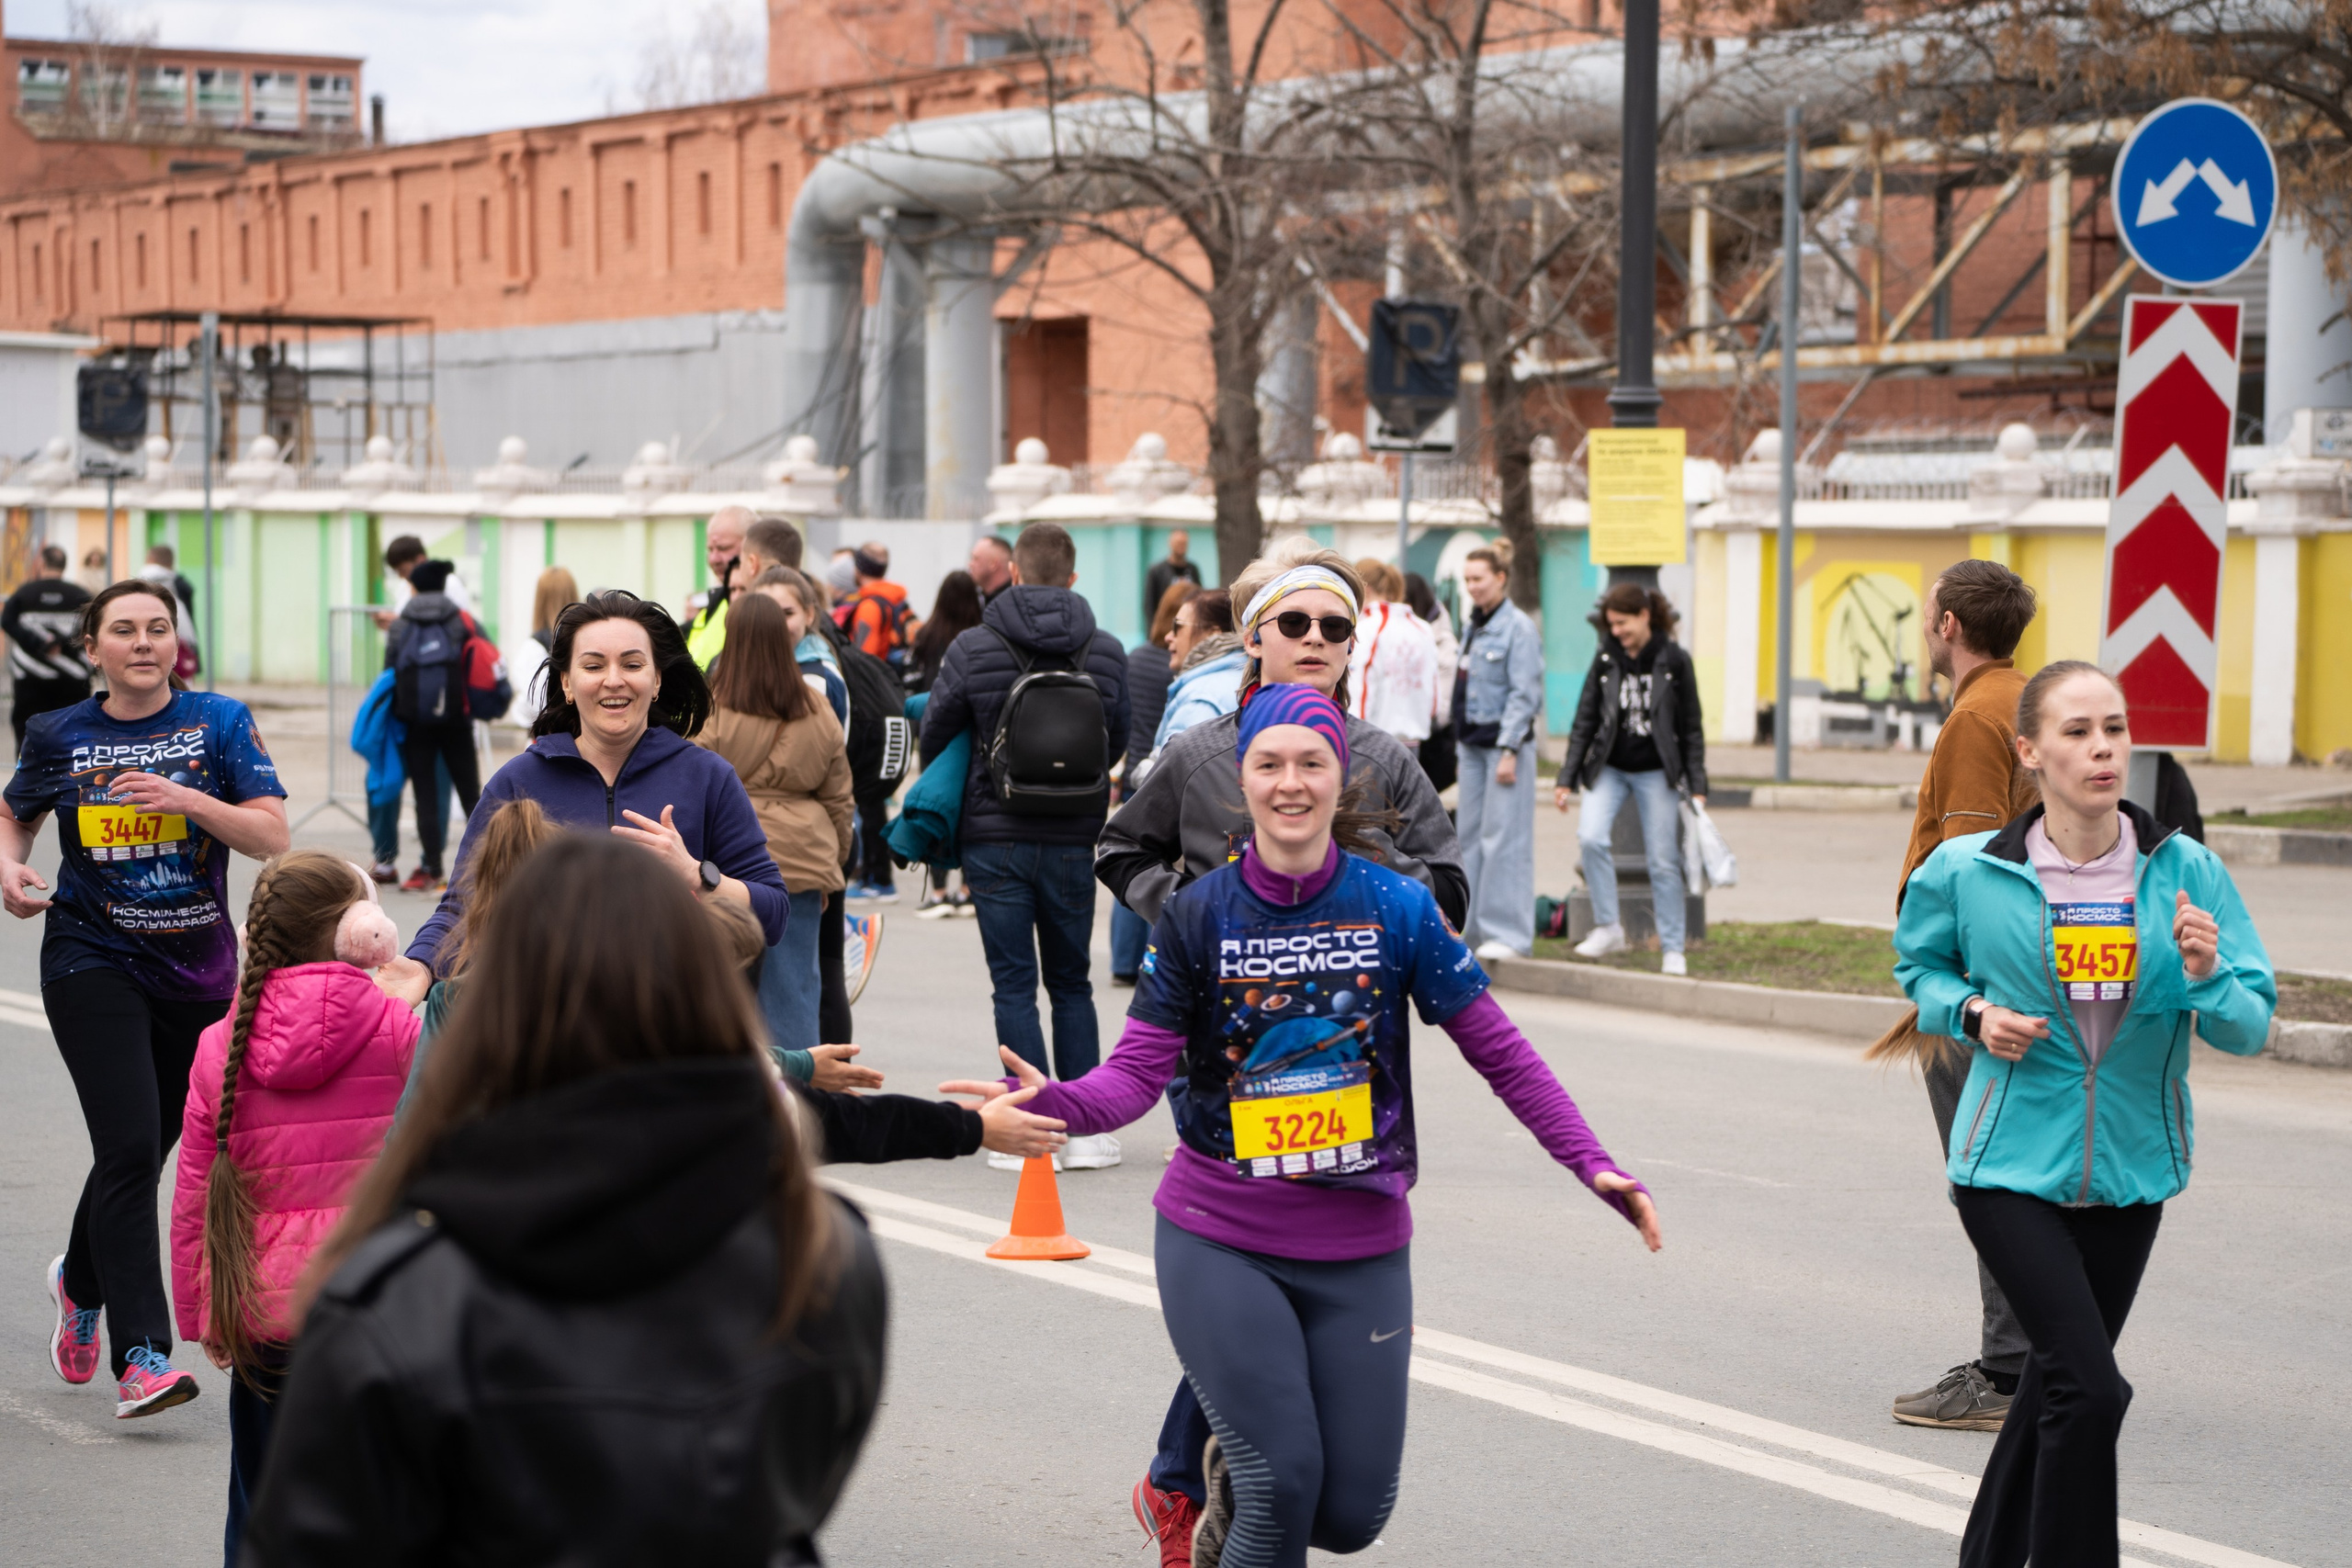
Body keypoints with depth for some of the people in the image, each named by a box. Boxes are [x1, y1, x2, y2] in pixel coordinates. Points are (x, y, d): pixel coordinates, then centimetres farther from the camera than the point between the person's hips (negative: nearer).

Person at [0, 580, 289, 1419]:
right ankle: (140, 1355, -16)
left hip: (199, 970, 2)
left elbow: (272, 836, -8)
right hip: (95, 963, -2)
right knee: (130, 1146, -16)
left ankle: (79, 1281, 44)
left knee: (151, 1145, 14)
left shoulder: (220, 722, -1)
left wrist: (187, 799, -23)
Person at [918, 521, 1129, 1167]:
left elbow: (935, 735, 1)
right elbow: (1118, 739, 7)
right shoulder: (1106, 653, -2)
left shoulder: (973, 648, -7)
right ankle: (1084, 1128, 10)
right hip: (1073, 842, 2)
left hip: (995, 840, -2)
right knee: (1070, 984, 13)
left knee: (1014, 985, 3)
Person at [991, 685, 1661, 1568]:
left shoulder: (1397, 907, -3)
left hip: (1359, 1250, 2)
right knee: (1283, 1487, -12)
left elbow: (1499, 1052, 0)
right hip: (1220, 1243, -2)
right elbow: (1137, 1074, -7)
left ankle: (1233, 1479, 36)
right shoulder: (1198, 915, -4)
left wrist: (1591, 1164, -9)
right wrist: (1057, 1105, -28)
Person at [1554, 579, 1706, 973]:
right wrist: (1567, 778, 2)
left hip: (1656, 772, -2)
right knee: (1591, 838, -20)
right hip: (1609, 768, 2)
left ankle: (1672, 949, 11)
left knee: (1664, 860, -1)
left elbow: (1691, 729, -1)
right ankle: (1608, 928, -7)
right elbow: (1585, 721, 5)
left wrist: (1697, 787, -4)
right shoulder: (1605, 659, 1)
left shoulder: (1674, 660, -5)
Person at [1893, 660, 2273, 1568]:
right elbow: (1920, 966, 11)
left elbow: (2251, 1029, -4)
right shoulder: (1967, 872, -9)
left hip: (2129, 1174, 4)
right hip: (2011, 1168, -3)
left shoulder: (2186, 871, -7)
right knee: (2089, 1389, -17)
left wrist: (2207, 977, -25)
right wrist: (1972, 1013, -9)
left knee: (2057, 1383, 19)